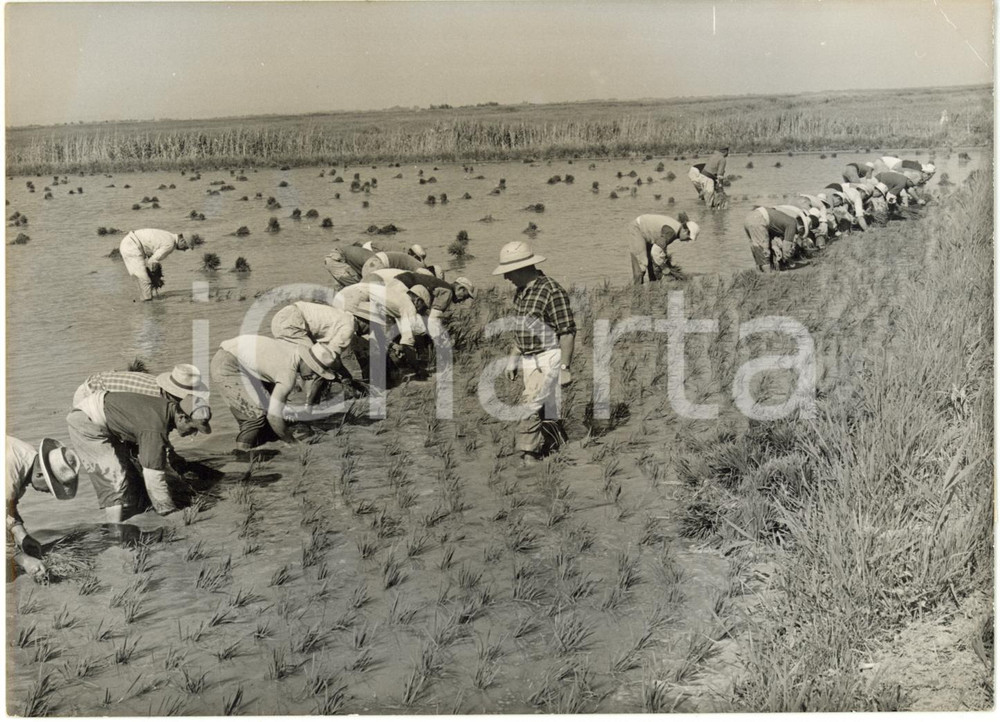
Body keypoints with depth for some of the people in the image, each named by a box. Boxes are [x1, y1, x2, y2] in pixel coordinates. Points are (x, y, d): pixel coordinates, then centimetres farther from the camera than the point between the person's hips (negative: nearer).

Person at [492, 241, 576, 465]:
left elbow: (567, 332, -17)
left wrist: (565, 368, -19)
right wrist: (513, 358, 19)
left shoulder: (552, 292, -17)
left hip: (548, 359, -8)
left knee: (529, 408, -13)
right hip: (528, 360, 8)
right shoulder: (521, 291, 10)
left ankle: (528, 456, -8)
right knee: (547, 410, 12)